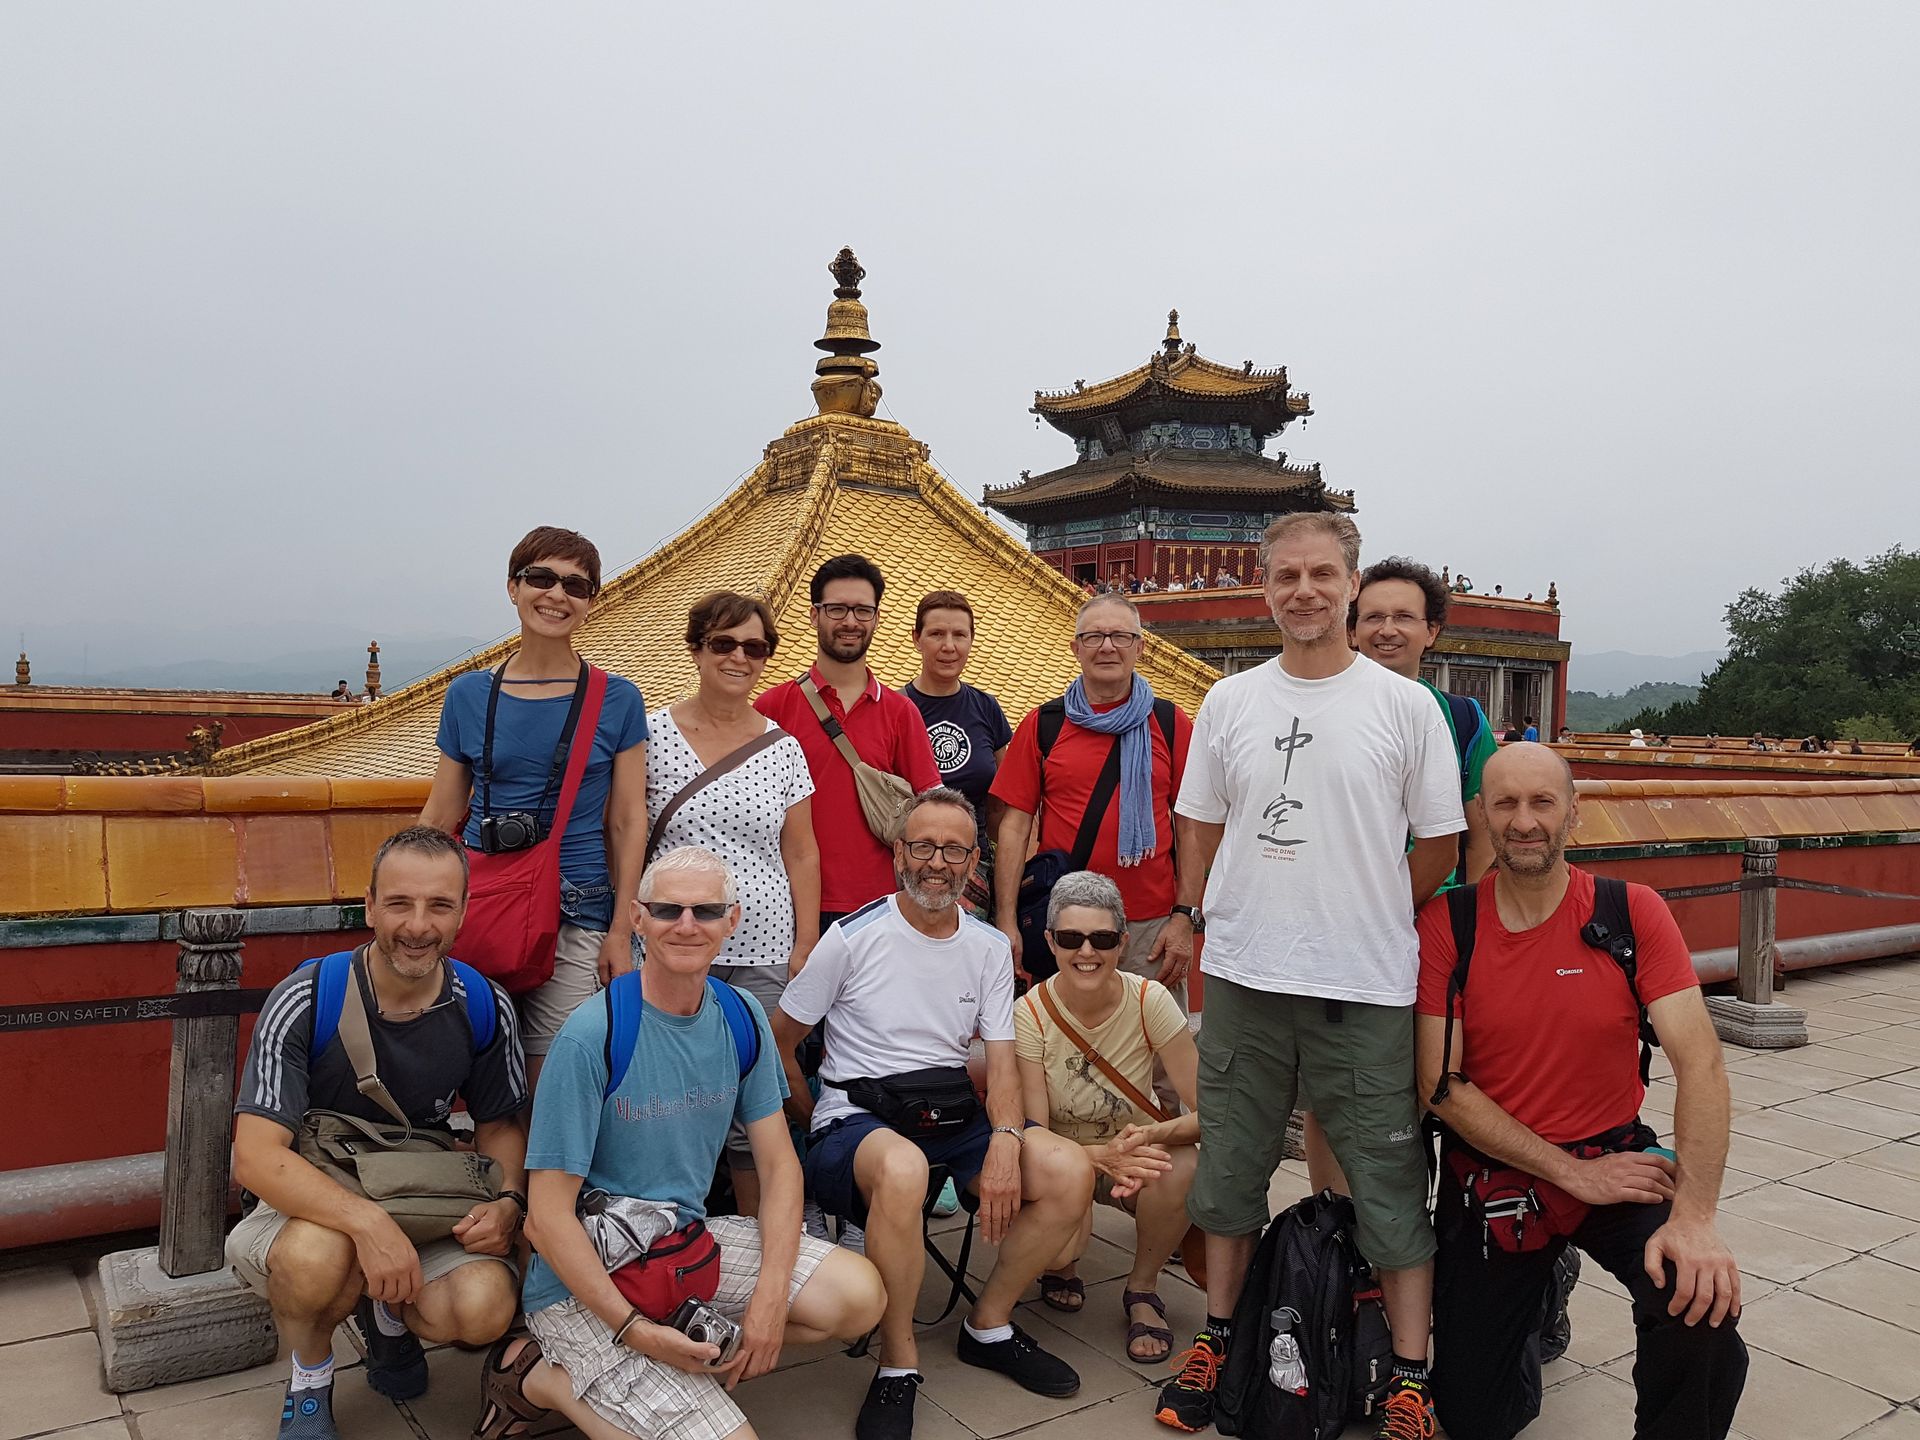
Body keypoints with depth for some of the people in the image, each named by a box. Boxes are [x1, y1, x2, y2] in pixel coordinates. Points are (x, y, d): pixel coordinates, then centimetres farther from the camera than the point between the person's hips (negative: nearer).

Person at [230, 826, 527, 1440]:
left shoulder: (484, 1008, -9)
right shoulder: (304, 1003, -20)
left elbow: (499, 1124, 5)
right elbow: (256, 1156, -26)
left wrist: (508, 1200, -16)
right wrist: (366, 1221, -38)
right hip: (313, 1207, -2)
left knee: (485, 1308, -26)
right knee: (319, 1255, -38)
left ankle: (386, 1313, 12)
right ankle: (309, 1380, -1)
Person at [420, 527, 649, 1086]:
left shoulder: (618, 701, 2)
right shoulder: (468, 695, 6)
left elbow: (628, 824, 2)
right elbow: (439, 818, 11)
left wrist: (621, 931, -2)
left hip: (577, 919, -1)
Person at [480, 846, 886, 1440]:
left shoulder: (741, 1017, -2)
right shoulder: (591, 1036, -20)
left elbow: (778, 1163, 1)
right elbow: (549, 1215, -18)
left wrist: (772, 1293, -13)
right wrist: (634, 1329, -24)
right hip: (587, 1277, -6)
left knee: (859, 1296, -10)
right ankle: (536, 1376, 1)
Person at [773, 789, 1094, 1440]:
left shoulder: (990, 948, 8)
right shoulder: (853, 938, -5)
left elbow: (1001, 1062, 3)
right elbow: (779, 1041, 3)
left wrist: (1005, 1141, -14)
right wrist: (815, 1127, 1)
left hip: (954, 1116, 5)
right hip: (857, 1115, -5)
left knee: (1071, 1172, -17)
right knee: (903, 1169, -40)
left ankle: (988, 1324, 6)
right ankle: (898, 1362, -16)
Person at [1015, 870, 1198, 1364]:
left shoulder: (1148, 1000, -17)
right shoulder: (1030, 1013, -18)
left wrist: (1153, 1135, -41)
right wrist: (1102, 1156, -38)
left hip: (1136, 1156, 1)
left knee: (1180, 1166, -33)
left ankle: (1142, 1288, -3)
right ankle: (1061, 1266, 10)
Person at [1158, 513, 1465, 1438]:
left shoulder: (1404, 705, -2)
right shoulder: (1228, 702, 5)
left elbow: (1439, 848, 4)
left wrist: (1363, 915, 4)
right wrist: (1210, 921, 7)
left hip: (1367, 987, -2)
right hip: (1241, 979, 3)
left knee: (1389, 1181, 5)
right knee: (1229, 1165, 14)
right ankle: (1217, 1340, 31)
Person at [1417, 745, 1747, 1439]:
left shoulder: (1633, 913, -9)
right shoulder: (1445, 926, -10)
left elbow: (1699, 1060, -17)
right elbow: (1441, 1085, -11)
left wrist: (1694, 1216, -29)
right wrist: (1572, 1174, -15)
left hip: (1616, 1155, 0)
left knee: (1702, 1307, -30)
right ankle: (1533, 1291, 37)